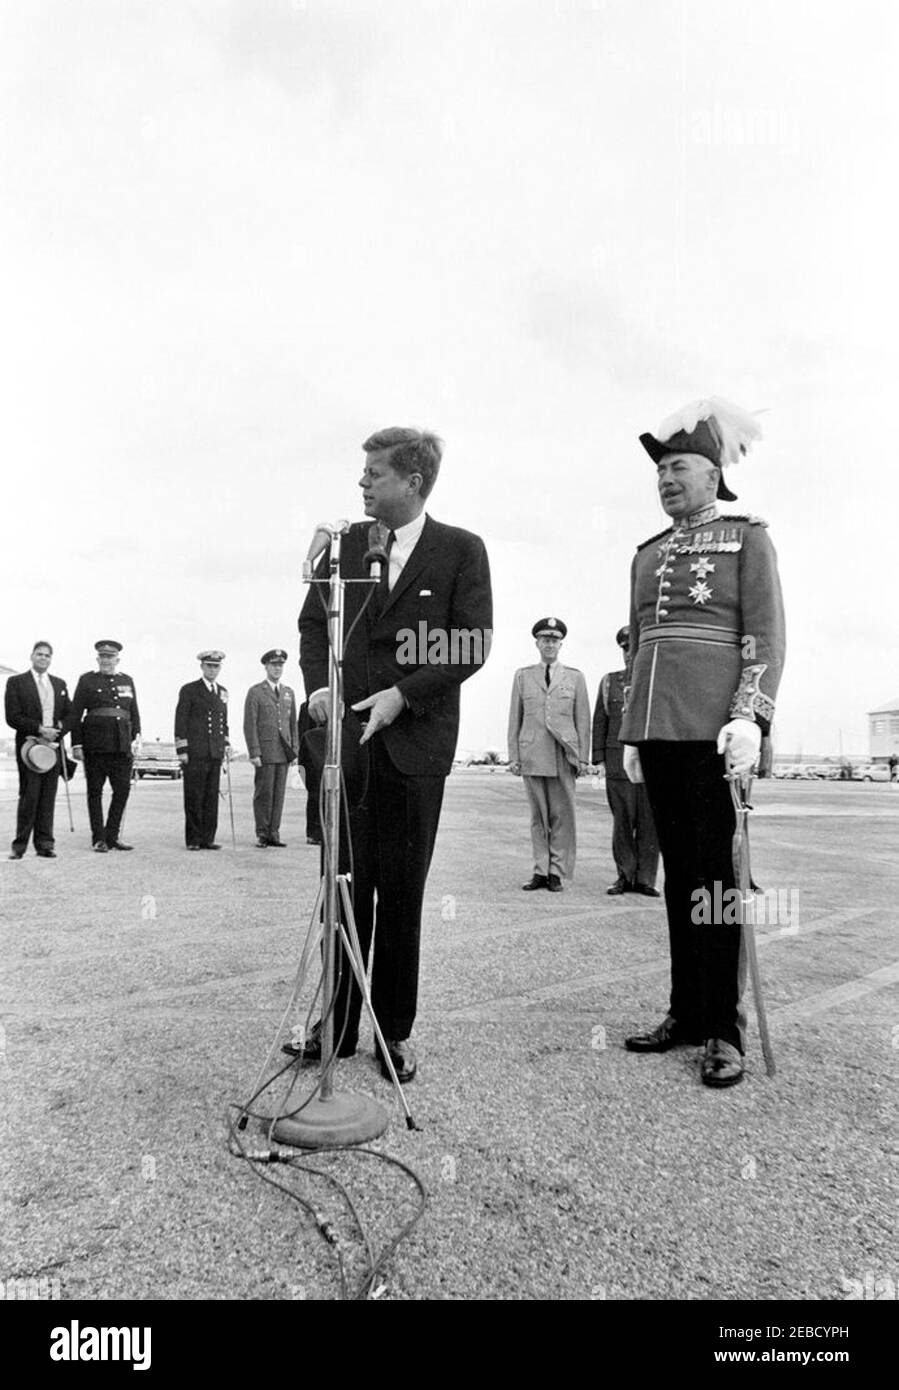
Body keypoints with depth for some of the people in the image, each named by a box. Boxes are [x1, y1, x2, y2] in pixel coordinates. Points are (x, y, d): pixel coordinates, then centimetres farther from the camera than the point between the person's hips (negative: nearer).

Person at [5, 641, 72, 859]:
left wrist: (58, 729, -2)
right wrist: (39, 729, -13)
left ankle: (44, 844, 8)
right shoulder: (16, 682, 3)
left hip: (53, 746, 4)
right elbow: (13, 717, -5)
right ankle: (19, 845, 3)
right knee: (29, 796, -6)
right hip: (29, 747, -4)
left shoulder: (59, 684, 17)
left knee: (48, 797, 3)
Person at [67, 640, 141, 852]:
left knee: (123, 789, 1)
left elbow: (134, 713, 16)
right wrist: (76, 744, -6)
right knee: (95, 791, 3)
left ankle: (112, 836, 14)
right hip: (95, 745, -3)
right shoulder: (87, 680, 4)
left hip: (122, 745, 3)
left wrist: (136, 737, 4)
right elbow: (75, 714, 1)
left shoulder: (127, 681, 14)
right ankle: (99, 839, 11)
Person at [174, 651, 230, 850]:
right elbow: (180, 722, -3)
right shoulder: (189, 690, 0)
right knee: (194, 798, -1)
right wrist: (181, 750, -9)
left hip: (216, 753, 5)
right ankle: (193, 839, 6)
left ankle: (208, 838, 11)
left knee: (212, 797, 5)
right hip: (194, 753, -5)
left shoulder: (222, 692, 16)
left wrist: (226, 744, 13)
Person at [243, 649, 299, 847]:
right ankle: (262, 835, 5)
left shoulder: (289, 693, 14)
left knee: (279, 793, 4)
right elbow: (249, 725, -6)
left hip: (283, 752, 4)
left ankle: (274, 833, 9)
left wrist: (294, 751, 8)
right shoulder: (255, 692, -1)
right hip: (265, 751, -4)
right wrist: (254, 753, -13)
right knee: (263, 793, -2)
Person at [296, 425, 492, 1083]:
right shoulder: (345, 544, 11)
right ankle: (339, 1025, 19)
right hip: (346, 735, 3)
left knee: (401, 893, 5)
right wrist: (318, 684, -4)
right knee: (345, 889, 6)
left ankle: (396, 1032, 19)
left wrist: (401, 694, -14)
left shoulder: (461, 550, 1)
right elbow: (313, 623, 14)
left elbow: (472, 647, -5)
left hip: (414, 739, -3)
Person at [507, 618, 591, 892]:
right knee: (538, 815, 5)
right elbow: (515, 719, 10)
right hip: (532, 755, 1)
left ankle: (557, 872, 6)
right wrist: (513, 756, 3)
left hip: (564, 756, -1)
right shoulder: (523, 676, 12)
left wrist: (584, 757, -1)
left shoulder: (575, 676, 9)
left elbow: (583, 720, 6)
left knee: (562, 815, -1)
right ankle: (540, 871, 10)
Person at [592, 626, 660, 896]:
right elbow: (600, 722, 9)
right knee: (622, 821, 2)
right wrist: (599, 760, 2)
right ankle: (625, 876, 12)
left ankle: (645, 879, 9)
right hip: (619, 762, 1)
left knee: (649, 822, 0)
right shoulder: (609, 682, 11)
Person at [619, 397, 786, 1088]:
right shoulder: (649, 554, 19)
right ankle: (686, 1012, 19)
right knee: (678, 873, 9)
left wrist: (748, 717, -18)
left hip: (714, 732, -5)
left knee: (715, 874, -3)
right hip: (657, 734, 6)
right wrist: (632, 733, 16)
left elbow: (767, 638, -5)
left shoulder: (748, 538, 4)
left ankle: (725, 1032, 6)